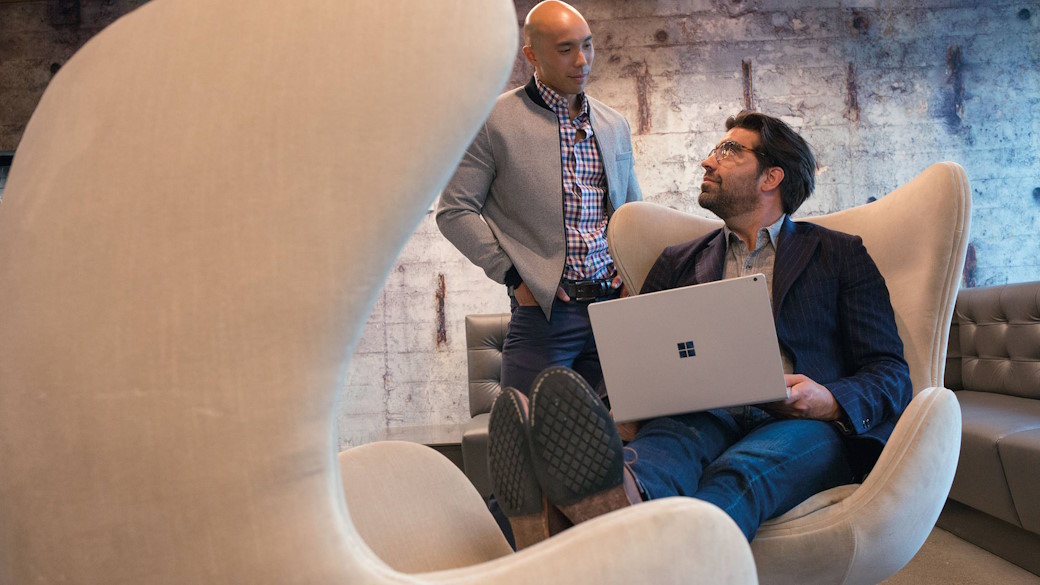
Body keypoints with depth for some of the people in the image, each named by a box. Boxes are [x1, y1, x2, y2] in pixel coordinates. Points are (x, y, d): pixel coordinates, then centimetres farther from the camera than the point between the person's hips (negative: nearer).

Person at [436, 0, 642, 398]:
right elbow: (454, 211, -2)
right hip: (542, 312, -4)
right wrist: (514, 275, -9)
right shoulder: (495, 120, 0)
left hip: (614, 307, 4)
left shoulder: (615, 126, 16)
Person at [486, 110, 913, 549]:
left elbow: (891, 374, 9)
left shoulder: (840, 254, 17)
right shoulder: (678, 264, 25)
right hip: (708, 419, 2)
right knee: (667, 438, -34)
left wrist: (831, 402, -14)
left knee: (742, 470, -37)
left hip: (801, 427, -2)